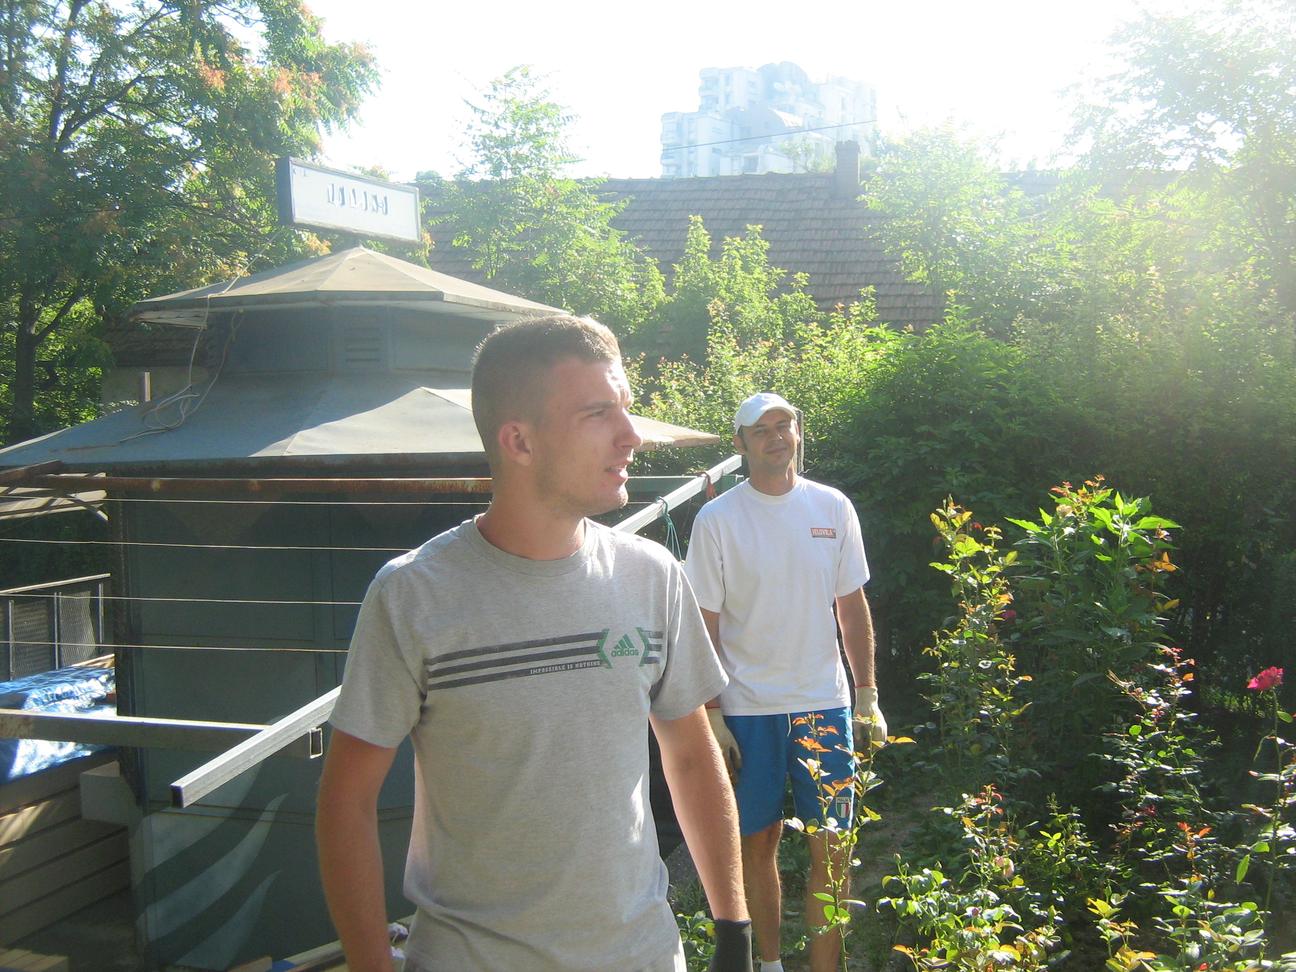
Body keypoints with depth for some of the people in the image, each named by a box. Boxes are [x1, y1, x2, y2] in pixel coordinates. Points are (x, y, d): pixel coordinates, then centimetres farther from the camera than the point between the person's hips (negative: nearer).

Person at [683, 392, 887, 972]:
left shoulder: (833, 508, 3)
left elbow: (852, 607, 9)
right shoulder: (717, 520, -5)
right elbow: (705, 626, -3)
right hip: (747, 708, -2)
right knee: (758, 841, 10)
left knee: (831, 848, 3)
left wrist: (867, 697, 7)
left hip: (823, 705, 2)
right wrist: (712, 715, -7)